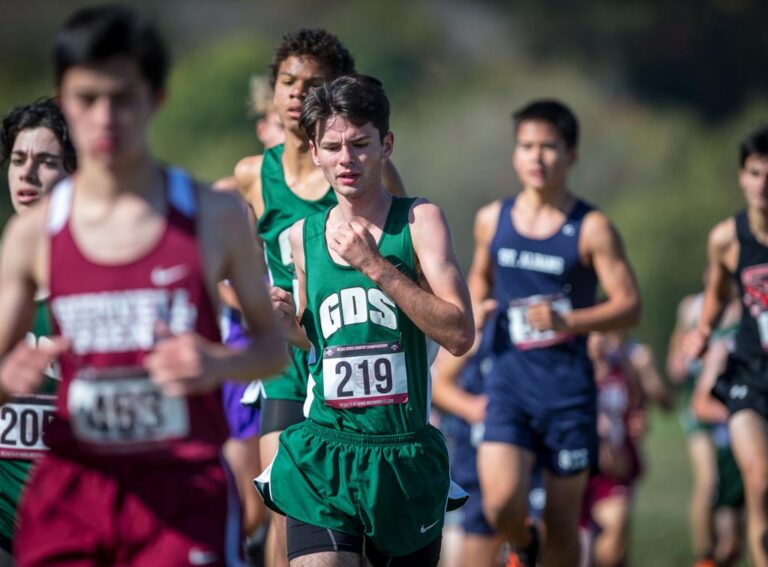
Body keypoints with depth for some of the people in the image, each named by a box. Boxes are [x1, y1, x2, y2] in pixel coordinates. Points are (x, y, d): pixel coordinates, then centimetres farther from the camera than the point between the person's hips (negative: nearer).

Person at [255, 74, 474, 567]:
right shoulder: (303, 235, 9)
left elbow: (460, 335, -14)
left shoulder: (418, 221, -3)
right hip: (324, 453, 2)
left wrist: (375, 267, -17)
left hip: (406, 454, -1)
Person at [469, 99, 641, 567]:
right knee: (502, 504, -15)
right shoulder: (493, 220, 6)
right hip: (509, 376, 2)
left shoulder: (591, 229, -5)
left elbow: (630, 305, -8)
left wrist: (569, 321, -23)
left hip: (568, 383, -2)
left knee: (563, 522, 5)